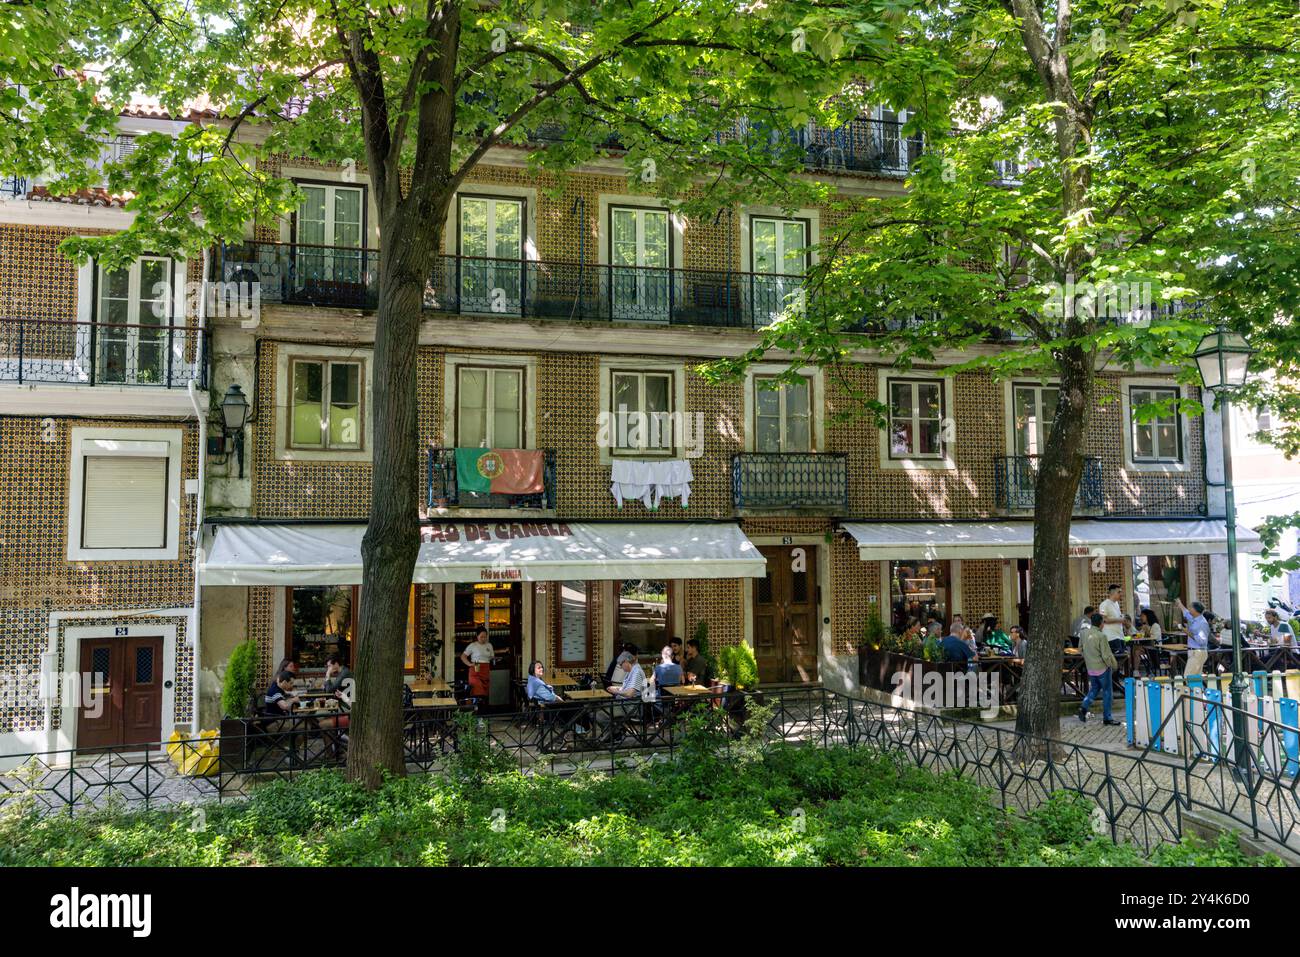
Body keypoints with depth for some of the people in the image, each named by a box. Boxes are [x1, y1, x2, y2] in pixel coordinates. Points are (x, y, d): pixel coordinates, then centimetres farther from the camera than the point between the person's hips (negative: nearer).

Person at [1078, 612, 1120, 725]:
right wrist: (1114, 665, -2)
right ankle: (1107, 718, 12)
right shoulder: (1101, 636, -20)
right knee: (1107, 692, 8)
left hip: (1090, 668, 6)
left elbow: (1080, 649, 12)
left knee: (1094, 689, 22)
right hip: (1102, 668, -6)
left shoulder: (1084, 634, 0)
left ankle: (1084, 706, 2)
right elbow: (1107, 655, -18)